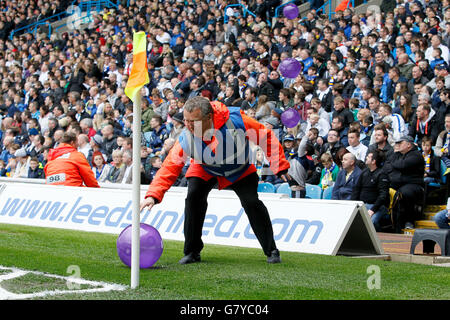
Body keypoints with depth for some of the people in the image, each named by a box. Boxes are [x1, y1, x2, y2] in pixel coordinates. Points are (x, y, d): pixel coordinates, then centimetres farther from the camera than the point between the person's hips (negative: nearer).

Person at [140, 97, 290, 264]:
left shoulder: (235, 120, -39)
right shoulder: (187, 139, -32)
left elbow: (266, 136, -25)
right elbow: (169, 166, -28)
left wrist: (279, 166, -21)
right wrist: (153, 195, -41)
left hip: (240, 169, -1)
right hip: (205, 170, 1)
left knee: (251, 202, -14)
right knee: (194, 196, -20)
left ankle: (271, 251, 3)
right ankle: (192, 252, -4)